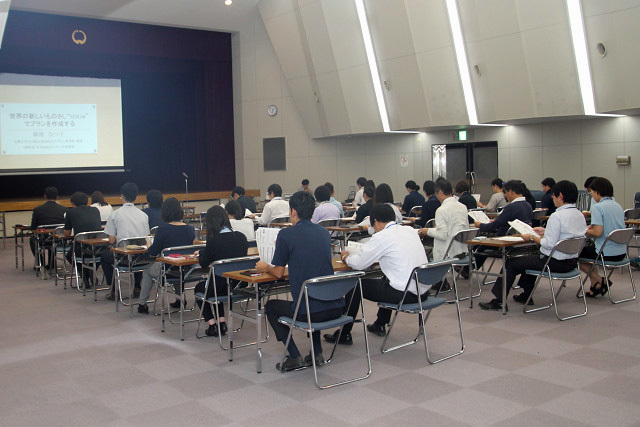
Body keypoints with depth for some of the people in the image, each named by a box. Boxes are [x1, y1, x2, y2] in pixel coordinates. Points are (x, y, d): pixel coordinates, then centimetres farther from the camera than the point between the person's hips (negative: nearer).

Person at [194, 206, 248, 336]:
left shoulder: (213, 241, -19)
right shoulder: (241, 237, -4)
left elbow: (204, 264, -6)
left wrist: (202, 252, 17)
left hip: (221, 287, -5)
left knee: (198, 288, 28)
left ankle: (212, 325, 17)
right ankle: (222, 322, 25)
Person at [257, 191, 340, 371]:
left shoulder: (286, 234, -7)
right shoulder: (324, 232, 10)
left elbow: (278, 273, 2)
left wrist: (265, 267, 24)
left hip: (308, 311, -5)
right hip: (336, 308, 6)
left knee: (270, 306, 24)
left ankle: (294, 357, 14)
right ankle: (317, 353, 28)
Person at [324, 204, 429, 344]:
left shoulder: (382, 237, -12)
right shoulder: (410, 230, 10)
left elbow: (358, 264, -6)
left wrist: (346, 257, 15)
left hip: (405, 293, -8)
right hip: (423, 291, 8)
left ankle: (344, 334, 18)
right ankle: (380, 325, 44)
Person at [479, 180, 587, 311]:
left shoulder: (557, 216, -22)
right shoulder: (580, 215, 4)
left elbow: (549, 244, -25)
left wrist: (532, 237, -11)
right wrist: (546, 231, 14)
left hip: (555, 263, -9)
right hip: (572, 262, 9)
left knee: (511, 264, 4)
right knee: (531, 258, 33)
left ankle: (498, 301, 9)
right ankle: (526, 295, 39)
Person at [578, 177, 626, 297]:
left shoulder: (597, 207, -15)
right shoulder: (618, 206, 10)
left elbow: (598, 232, -22)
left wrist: (584, 231, -4)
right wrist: (593, 227, 19)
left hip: (607, 253, -8)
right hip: (622, 252, 8)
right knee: (590, 249, 30)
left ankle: (599, 281, 6)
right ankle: (595, 286, 22)